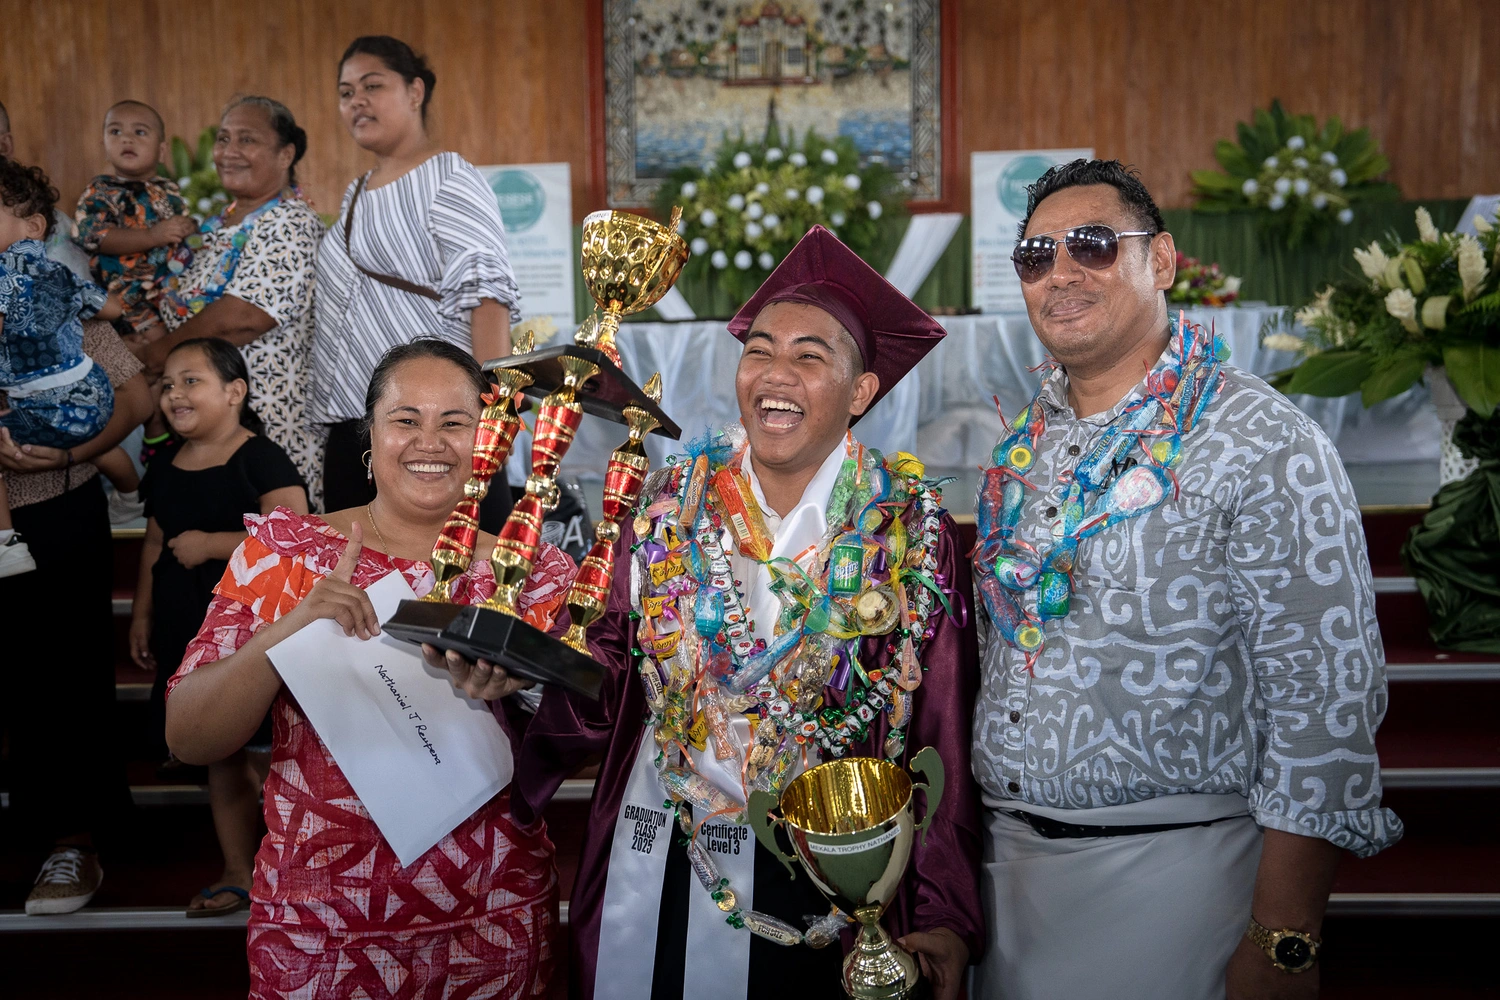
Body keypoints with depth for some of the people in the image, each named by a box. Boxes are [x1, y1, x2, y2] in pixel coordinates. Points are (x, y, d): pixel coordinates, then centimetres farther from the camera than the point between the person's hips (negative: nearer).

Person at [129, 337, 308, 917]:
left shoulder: (261, 459, -12)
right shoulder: (164, 470, 11)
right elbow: (154, 545, 21)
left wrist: (210, 543, -21)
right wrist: (142, 615, 18)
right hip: (187, 638, 7)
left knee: (269, 759, -2)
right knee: (221, 760, 15)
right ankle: (238, 873, 27)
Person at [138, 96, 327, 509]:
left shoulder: (290, 225, -14)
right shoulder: (225, 220, 16)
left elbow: (243, 317, -23)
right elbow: (195, 301, 24)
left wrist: (161, 351, -11)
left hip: (263, 424, -9)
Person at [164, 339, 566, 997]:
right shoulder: (284, 551, -2)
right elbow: (188, 739, -6)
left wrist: (506, 684, -22)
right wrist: (289, 630, -22)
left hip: (492, 919, 1)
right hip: (318, 924, 0)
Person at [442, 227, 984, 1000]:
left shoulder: (911, 530, -6)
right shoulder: (671, 507, 1)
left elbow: (943, 738, -6)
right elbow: (611, 678, 1)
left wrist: (944, 913, -10)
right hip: (652, 878, 2)